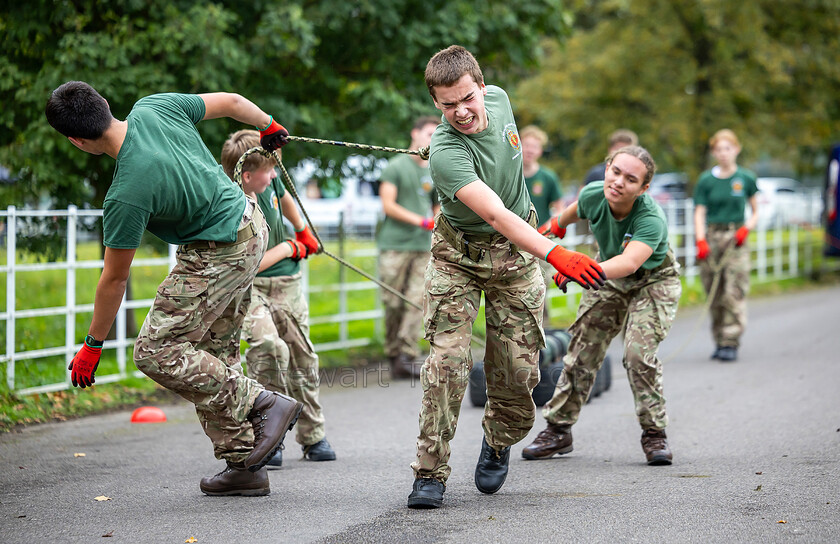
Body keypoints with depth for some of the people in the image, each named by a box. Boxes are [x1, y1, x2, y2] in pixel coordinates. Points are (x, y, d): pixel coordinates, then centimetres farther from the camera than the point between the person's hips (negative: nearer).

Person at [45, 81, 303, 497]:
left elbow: (114, 279, -17)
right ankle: (245, 465, 12)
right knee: (215, 353, 13)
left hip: (217, 257, -9)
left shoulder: (126, 195, -28)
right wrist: (268, 126, 28)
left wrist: (92, 346, -3)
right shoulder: (154, 107, -9)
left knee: (156, 352, -7)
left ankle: (262, 405, -7)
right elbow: (230, 102, 6)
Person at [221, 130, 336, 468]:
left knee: (302, 358, 11)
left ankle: (312, 437, 28)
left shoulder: (268, 180, -6)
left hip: (287, 283, 7)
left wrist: (303, 232, 32)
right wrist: (288, 248, -11)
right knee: (270, 348, -29)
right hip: (249, 288, -7)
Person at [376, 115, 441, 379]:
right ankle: (393, 355, 6)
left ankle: (407, 358, -10)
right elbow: (388, 205, -7)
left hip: (422, 247, 4)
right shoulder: (396, 166, 1)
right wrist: (420, 220, -13)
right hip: (394, 245, -4)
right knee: (393, 303, -3)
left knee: (416, 302, -8)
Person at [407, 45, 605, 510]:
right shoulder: (445, 154, -30)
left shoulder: (498, 99, -11)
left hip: (516, 255, 4)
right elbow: (496, 216, -40)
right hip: (458, 255, -4)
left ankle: (498, 442, 29)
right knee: (447, 359, -16)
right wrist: (555, 255, -52)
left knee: (517, 369, 0)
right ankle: (430, 472, -7)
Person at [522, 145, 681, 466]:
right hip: (609, 280, 5)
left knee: (639, 353, -22)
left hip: (653, 281, -5)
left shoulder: (651, 219, -39)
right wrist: (556, 225, 24)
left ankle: (654, 434, -5)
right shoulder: (593, 195, -23)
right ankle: (558, 430, 15)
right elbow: (577, 210, 4)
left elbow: (629, 262, -57)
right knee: (582, 351, 2)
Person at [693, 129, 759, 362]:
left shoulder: (746, 178, 5)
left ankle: (731, 343, -9)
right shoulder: (706, 180, 5)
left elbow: (756, 212, 12)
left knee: (735, 293, -10)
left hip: (736, 239, -1)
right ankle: (719, 341, 11)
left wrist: (746, 229, -8)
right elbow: (699, 214, 2)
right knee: (714, 295, 1)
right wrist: (701, 241, -13)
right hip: (711, 237, 1)